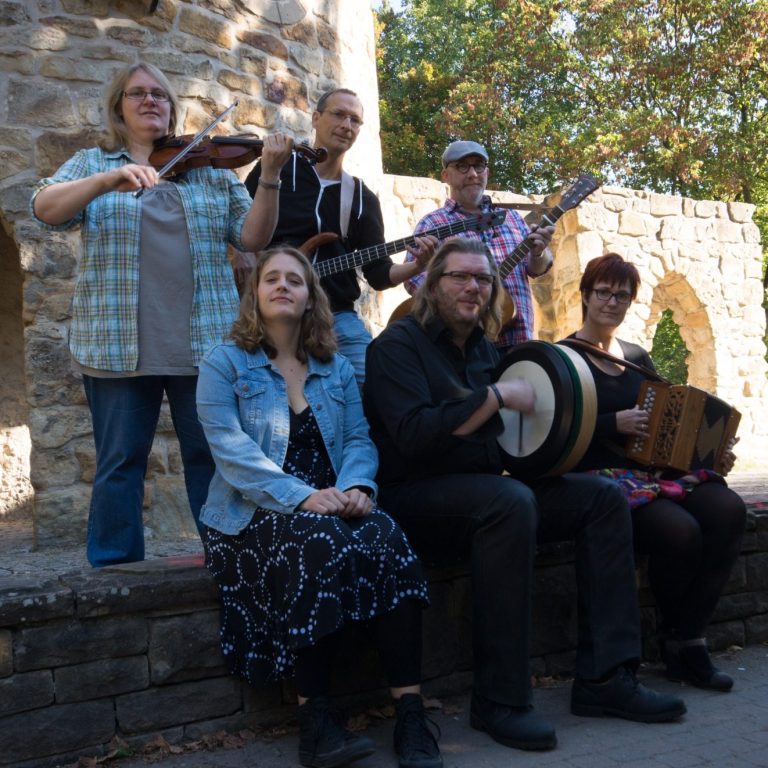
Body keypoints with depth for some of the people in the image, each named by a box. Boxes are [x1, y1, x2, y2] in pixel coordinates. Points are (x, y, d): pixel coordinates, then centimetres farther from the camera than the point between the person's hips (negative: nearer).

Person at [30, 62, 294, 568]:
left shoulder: (211, 169, 12)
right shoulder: (92, 164, 10)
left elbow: (253, 237, 4)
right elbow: (46, 209, -8)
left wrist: (270, 177, -12)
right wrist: (111, 178, -23)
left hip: (206, 341, 1)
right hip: (119, 344, 0)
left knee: (214, 459, 4)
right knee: (120, 463, 5)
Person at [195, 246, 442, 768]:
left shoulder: (337, 369, 17)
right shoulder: (224, 364, 2)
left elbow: (359, 439, 8)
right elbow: (232, 450, -11)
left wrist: (355, 486, -16)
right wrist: (301, 497, -24)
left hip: (331, 506, 4)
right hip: (255, 514, -4)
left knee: (389, 541, -28)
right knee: (323, 547, -35)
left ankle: (411, 711, -27)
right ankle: (314, 720, -26)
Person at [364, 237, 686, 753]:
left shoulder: (482, 346, 17)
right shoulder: (399, 344, -7)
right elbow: (414, 435, -23)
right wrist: (497, 396, -20)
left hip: (482, 490, 8)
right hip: (414, 498, -8)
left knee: (603, 497, -5)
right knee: (510, 501, -37)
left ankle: (604, 677, -9)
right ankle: (501, 701, -28)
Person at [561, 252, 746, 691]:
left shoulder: (638, 358, 19)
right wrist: (614, 423, -20)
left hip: (655, 469, 6)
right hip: (599, 475, -6)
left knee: (729, 510, -22)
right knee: (679, 530, -31)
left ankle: (689, 640, -12)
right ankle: (675, 636, -2)